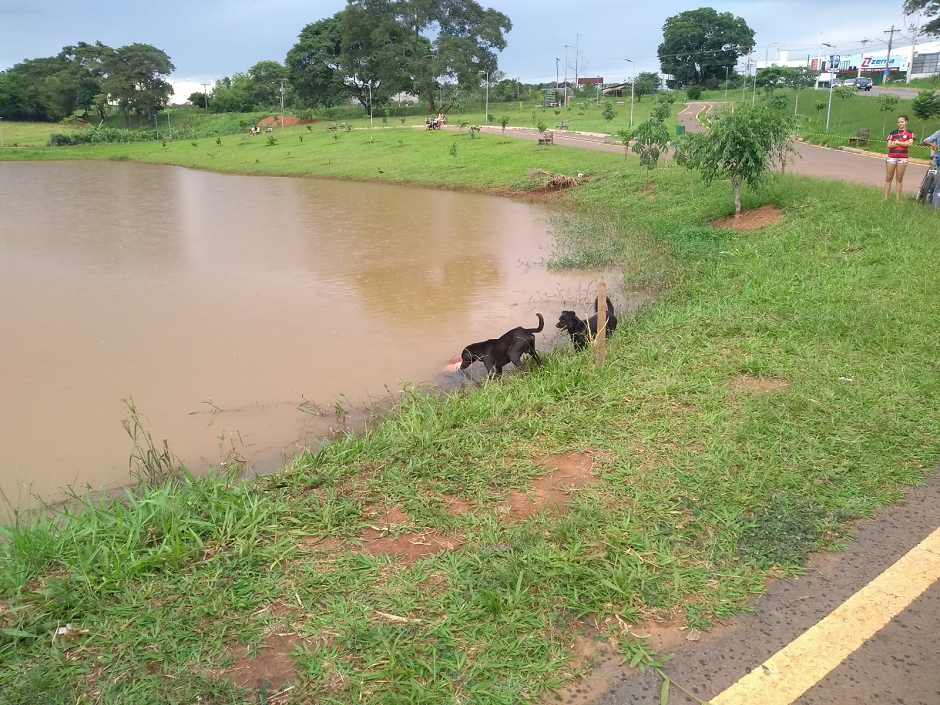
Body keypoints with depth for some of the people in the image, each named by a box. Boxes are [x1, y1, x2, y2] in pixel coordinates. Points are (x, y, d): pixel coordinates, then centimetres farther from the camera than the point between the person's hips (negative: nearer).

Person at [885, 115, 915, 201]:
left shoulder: (909, 133, 5)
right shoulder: (893, 133, 8)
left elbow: (910, 143, -10)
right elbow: (889, 145, -4)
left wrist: (897, 142, -6)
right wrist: (903, 143, -8)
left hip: (903, 158, -1)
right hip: (891, 157, 1)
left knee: (899, 179, 3)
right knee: (888, 178, 1)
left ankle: (898, 199, 4)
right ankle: (886, 198, 4)